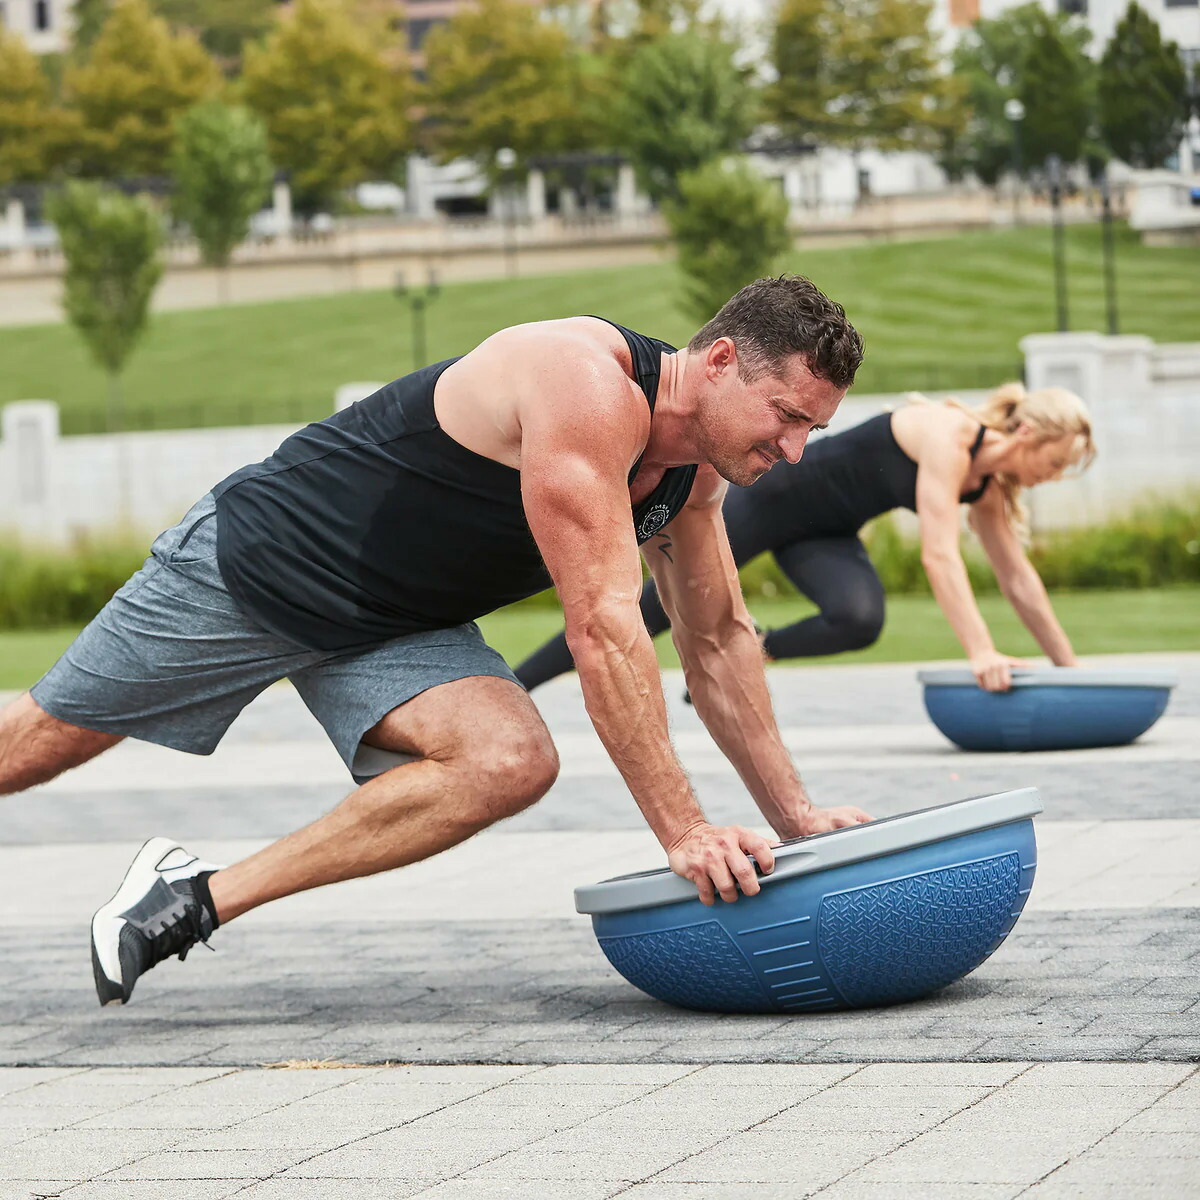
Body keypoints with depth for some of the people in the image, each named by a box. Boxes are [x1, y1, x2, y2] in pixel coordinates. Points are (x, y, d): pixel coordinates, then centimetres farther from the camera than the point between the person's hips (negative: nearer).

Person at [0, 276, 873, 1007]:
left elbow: (721, 641, 9)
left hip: (393, 629, 7)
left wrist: (796, 816, 6)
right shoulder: (589, 388, -32)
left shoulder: (695, 470, -5)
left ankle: (197, 900, -13)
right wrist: (680, 828, -35)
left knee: (513, 763, -21)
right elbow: (603, 626, -35)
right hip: (256, 558, -7)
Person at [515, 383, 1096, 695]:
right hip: (769, 496, -7)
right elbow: (939, 556, -36)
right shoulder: (946, 438, -29)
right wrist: (981, 652, -42)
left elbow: (1018, 579, 6)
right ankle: (512, 684, 10)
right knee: (657, 607, -2)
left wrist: (1068, 666, 5)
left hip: (823, 536, 7)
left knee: (860, 621, -24)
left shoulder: (989, 486, -5)